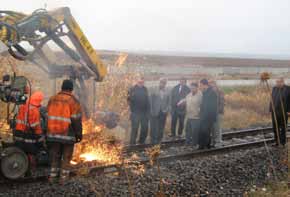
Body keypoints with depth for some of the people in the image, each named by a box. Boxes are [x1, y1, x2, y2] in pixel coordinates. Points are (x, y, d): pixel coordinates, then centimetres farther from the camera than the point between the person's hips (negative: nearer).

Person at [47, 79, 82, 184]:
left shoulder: (52, 99, 5)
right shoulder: (73, 101, -11)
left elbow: (49, 117, 10)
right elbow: (76, 120, -13)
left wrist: (49, 132, 18)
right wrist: (79, 134, -3)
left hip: (53, 134, 4)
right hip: (68, 135, -4)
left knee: (55, 156, 16)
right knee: (66, 157, 8)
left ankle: (53, 176, 17)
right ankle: (63, 177, 11)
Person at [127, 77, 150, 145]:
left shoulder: (145, 89, 10)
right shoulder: (133, 89, -4)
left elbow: (147, 100, 13)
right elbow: (129, 99, -5)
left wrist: (148, 110, 9)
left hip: (144, 112, 5)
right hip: (135, 112, -5)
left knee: (145, 128, 9)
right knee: (135, 128, -5)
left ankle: (142, 142, 26)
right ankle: (132, 143, 3)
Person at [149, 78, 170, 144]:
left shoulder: (167, 93, 8)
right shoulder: (153, 90, 1)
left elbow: (168, 103, 10)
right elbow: (150, 101, 0)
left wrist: (166, 110, -3)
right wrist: (152, 111, -6)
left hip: (163, 113, 2)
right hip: (154, 113, -2)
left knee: (161, 129, 5)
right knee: (154, 128, -1)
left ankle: (158, 141, 15)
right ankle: (153, 142, 8)